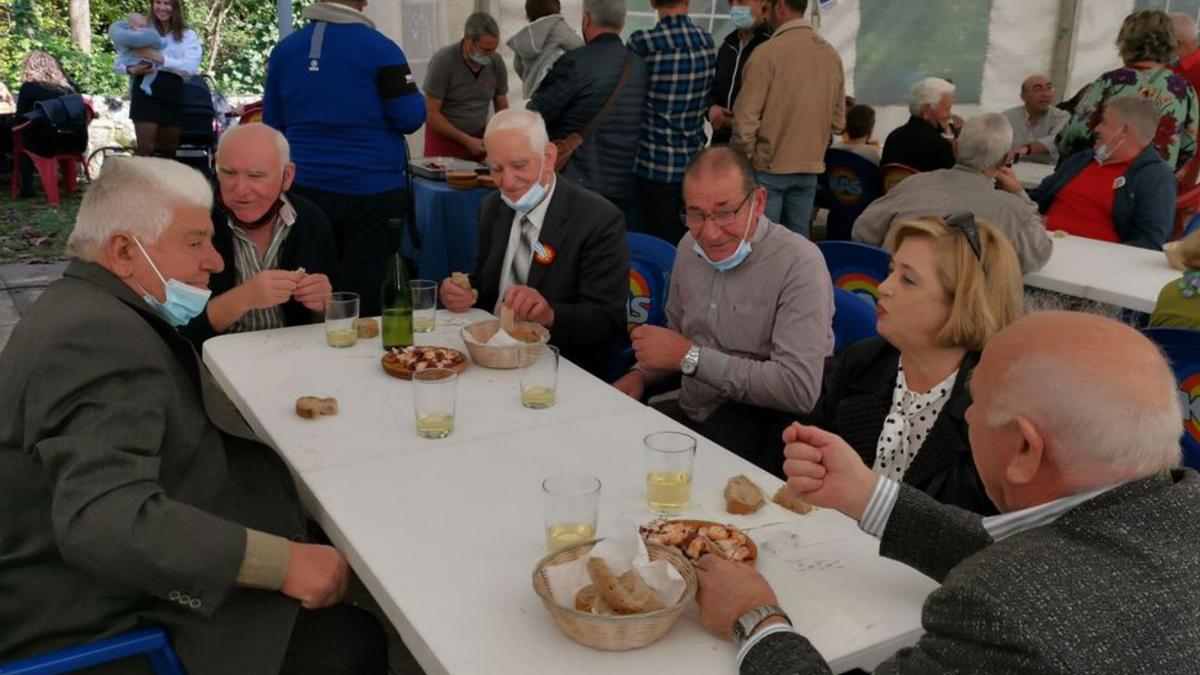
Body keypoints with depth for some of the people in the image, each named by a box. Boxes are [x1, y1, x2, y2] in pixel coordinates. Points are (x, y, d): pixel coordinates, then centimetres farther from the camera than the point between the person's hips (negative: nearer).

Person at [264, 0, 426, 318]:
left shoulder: (284, 49, 6)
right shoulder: (379, 48, -8)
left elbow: (272, 124, 12)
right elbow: (410, 118, -8)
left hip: (306, 188, 4)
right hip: (371, 190, -4)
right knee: (368, 293, 4)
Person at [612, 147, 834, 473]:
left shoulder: (798, 263, -16)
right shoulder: (690, 246, 7)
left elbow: (799, 389, -25)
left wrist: (690, 356, -21)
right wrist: (642, 373, 0)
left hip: (760, 434, -7)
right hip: (688, 417, 7)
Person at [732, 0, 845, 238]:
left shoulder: (767, 52, -13)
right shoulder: (831, 54, 5)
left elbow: (746, 119, -14)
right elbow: (838, 121, 10)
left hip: (769, 167, -5)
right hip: (810, 169, 6)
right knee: (799, 240, 12)